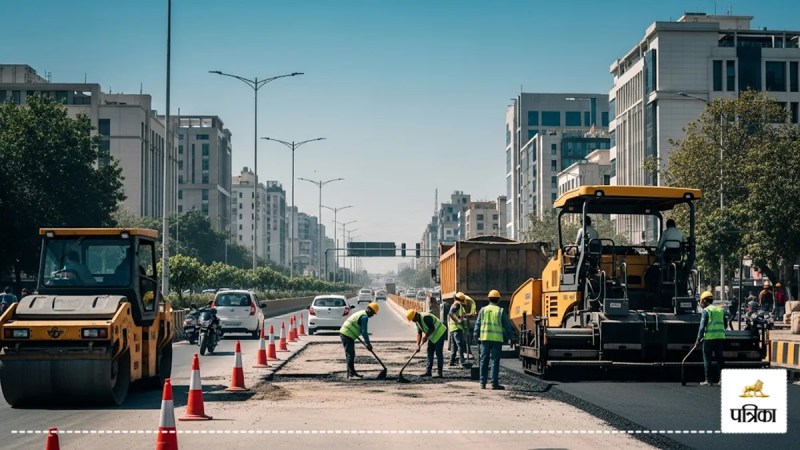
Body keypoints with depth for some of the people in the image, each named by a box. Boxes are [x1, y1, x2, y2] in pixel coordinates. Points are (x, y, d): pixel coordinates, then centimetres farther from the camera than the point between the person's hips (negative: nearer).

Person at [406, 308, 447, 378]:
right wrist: (418, 345, -7)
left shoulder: (426, 317, -27)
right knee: (430, 352, 7)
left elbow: (432, 328, -25)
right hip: (432, 336, 9)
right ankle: (428, 371, 10)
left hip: (439, 333, -9)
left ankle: (439, 372, -9)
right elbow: (419, 333, 2)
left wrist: (426, 336, -22)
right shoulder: (417, 321, 2)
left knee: (438, 353, -10)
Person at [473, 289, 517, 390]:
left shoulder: (483, 310, 5)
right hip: (497, 339, -2)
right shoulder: (500, 311, 0)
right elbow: (507, 325, 4)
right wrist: (512, 336, 17)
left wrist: (476, 336, 15)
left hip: (484, 338, 2)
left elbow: (477, 324, 7)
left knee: (484, 361, 8)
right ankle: (494, 383, -3)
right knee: (495, 361, 0)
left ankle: (483, 383, 8)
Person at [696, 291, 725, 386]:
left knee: (707, 359, 1)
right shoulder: (721, 310, 15)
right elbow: (724, 324, 19)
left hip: (709, 337, -6)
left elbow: (702, 326, -8)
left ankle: (708, 380, -1)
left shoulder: (706, 310, -4)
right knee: (720, 359, 11)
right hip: (720, 337, 6)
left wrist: (698, 339, -3)